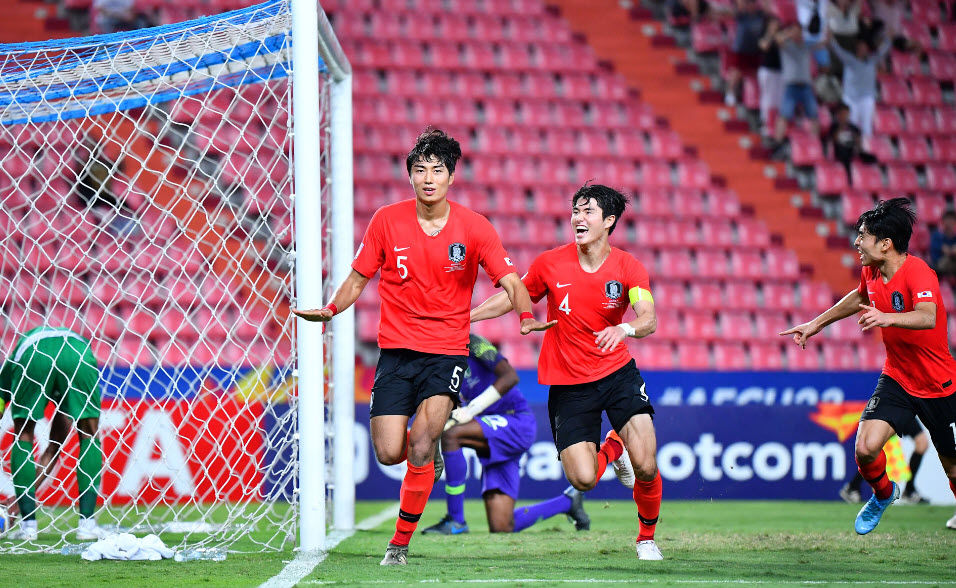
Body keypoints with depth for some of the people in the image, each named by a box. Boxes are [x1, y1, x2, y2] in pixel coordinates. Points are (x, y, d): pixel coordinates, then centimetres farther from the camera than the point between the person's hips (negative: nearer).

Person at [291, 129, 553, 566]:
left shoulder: (474, 228, -4)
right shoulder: (387, 221, -1)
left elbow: (512, 283, -6)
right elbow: (359, 278, 8)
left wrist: (526, 316, -27)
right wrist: (331, 309, -11)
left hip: (447, 352, -2)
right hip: (396, 349, 2)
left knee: (421, 442, -20)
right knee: (389, 454, -7)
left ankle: (401, 542, -5)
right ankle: (428, 449, 31)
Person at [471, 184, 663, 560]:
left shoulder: (628, 268, -8)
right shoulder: (550, 264, -5)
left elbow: (649, 320, -22)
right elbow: (513, 298, 11)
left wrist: (625, 328, -44)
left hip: (618, 373, -1)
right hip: (568, 384, 1)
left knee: (645, 467, -17)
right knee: (583, 479, -13)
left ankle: (647, 537, 14)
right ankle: (612, 449, 25)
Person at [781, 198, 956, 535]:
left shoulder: (918, 273, -24)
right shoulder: (871, 272, -2)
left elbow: (927, 317, -43)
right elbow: (860, 297, 24)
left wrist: (887, 318, -59)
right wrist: (817, 324, 28)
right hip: (896, 379, 5)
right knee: (866, 448, -16)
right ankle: (883, 494, 16)